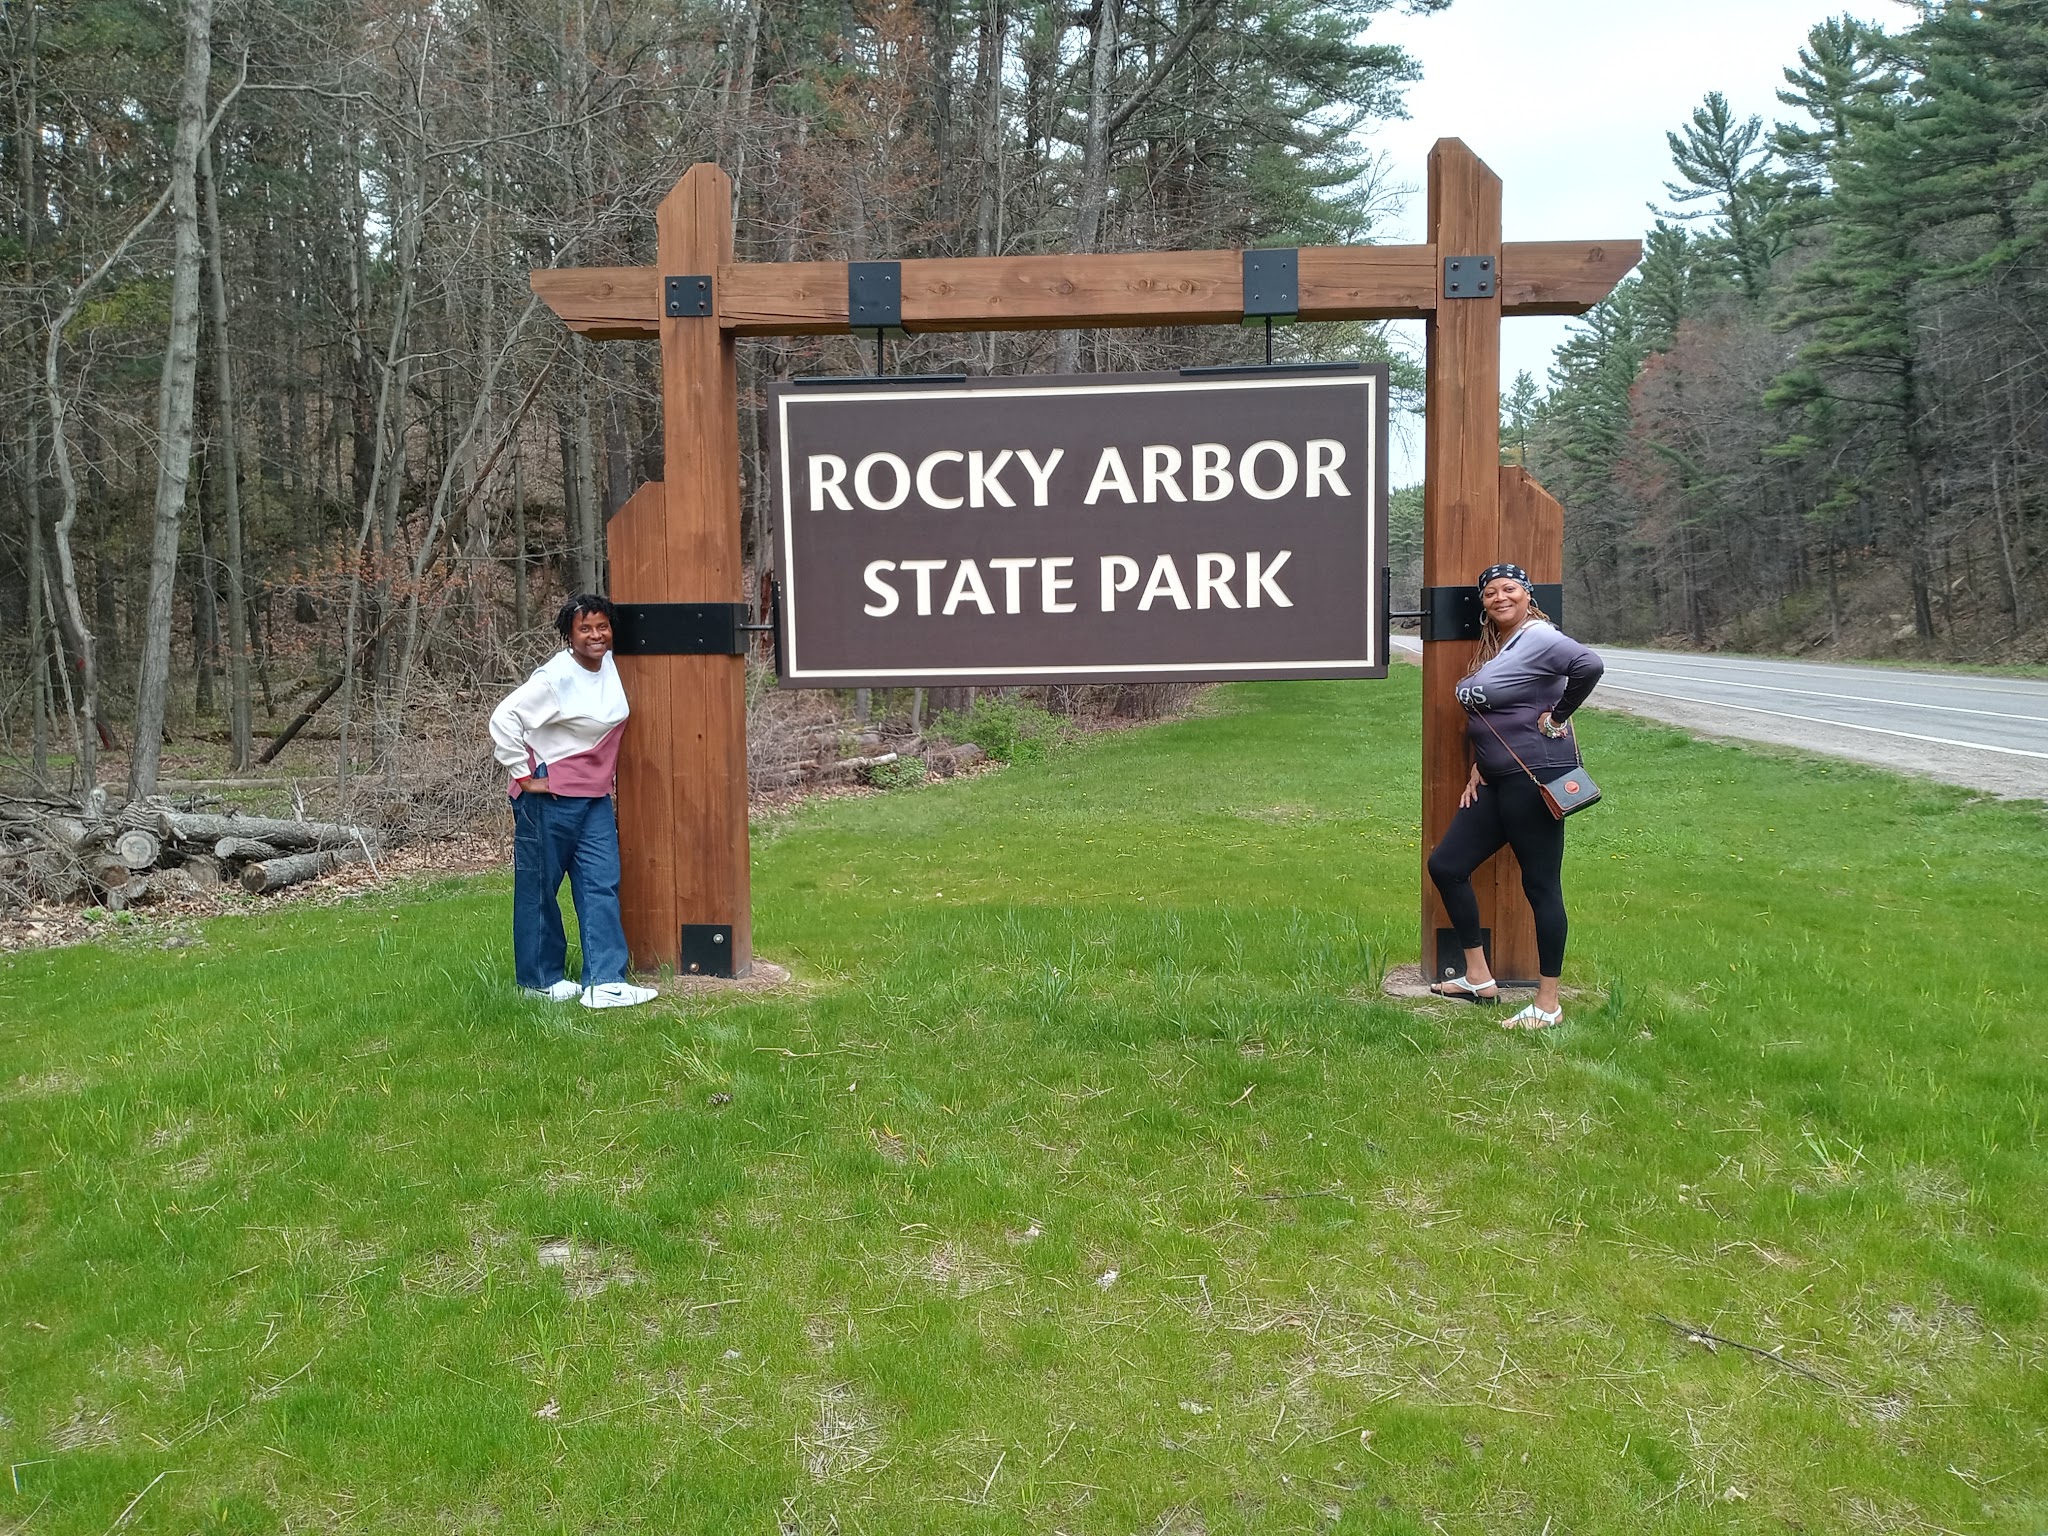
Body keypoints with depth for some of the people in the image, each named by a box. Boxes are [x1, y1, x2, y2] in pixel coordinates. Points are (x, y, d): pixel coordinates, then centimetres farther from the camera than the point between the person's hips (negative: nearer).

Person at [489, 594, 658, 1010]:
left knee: (602, 887, 1)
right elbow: (503, 719, -22)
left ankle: (604, 983, 1)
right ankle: (540, 980, 20)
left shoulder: (610, 664, 5)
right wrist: (524, 777, -19)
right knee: (539, 889, 6)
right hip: (549, 799, -7)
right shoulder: (555, 678, -18)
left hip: (595, 799, 7)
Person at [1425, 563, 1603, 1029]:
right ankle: (1478, 978, 19)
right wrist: (1479, 768, 14)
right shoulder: (1490, 646, 16)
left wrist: (1557, 718, -19)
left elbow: (1589, 665, -31)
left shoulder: (1539, 638, -13)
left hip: (1535, 778, -10)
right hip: (1498, 781, 10)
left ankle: (1548, 1006, 7)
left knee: (1541, 886, -3)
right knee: (1444, 864, 9)